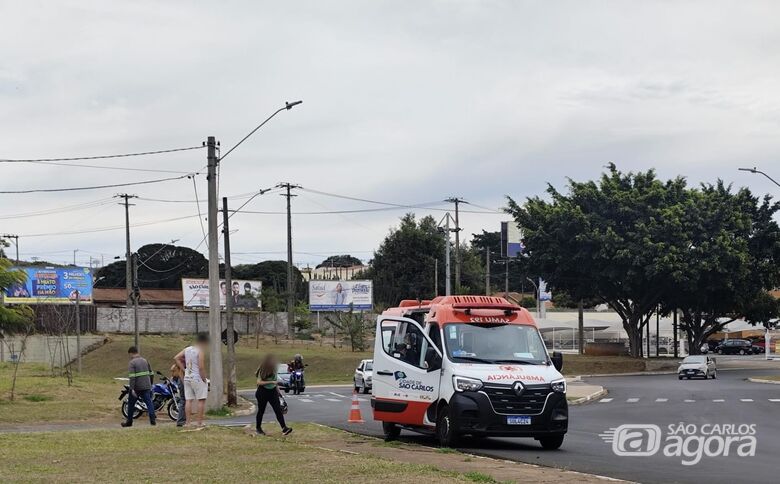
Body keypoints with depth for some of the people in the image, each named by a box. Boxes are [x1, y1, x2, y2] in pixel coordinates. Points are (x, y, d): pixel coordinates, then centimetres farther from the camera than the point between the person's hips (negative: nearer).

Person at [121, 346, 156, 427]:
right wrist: (150, 385, 24)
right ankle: (153, 419, -13)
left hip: (136, 387, -5)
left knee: (131, 404, 10)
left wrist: (132, 389, -21)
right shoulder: (145, 361, 12)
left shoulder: (132, 363, -9)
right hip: (146, 387, 5)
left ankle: (129, 421, 18)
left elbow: (132, 377, -18)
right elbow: (151, 373, 16)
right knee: (149, 402, 1)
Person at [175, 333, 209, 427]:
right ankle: (200, 422, -3)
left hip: (187, 377, 7)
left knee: (189, 400, 7)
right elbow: (201, 367, -18)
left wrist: (184, 369, 9)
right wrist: (204, 380, -9)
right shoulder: (200, 351, -12)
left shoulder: (187, 349, 9)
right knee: (201, 400, -1)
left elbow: (176, 358, 10)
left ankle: (188, 422, 7)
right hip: (198, 378, -7)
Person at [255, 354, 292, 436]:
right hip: (263, 392, -5)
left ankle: (284, 428, -16)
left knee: (278, 410, -8)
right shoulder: (262, 371, -13)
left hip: (272, 392, 5)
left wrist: (278, 391, 21)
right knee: (261, 411, 8)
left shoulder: (273, 370, 5)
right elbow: (259, 382, -19)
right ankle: (258, 428, 26)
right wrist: (271, 382, -25)